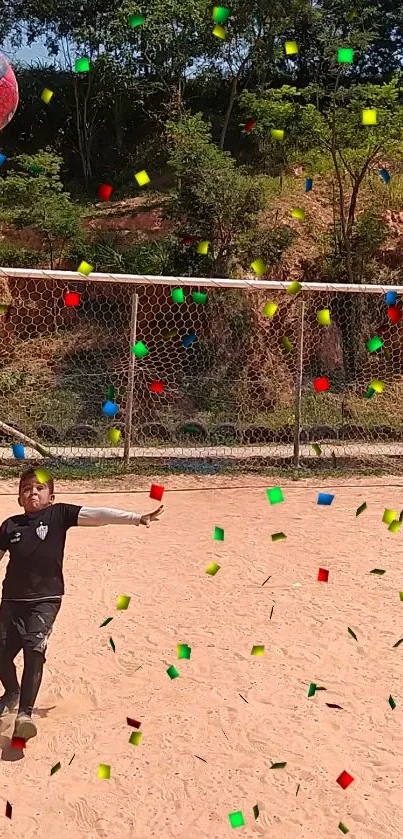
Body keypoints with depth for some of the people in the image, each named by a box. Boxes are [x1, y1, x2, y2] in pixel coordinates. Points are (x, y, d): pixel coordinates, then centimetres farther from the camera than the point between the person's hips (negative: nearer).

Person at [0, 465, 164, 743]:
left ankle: (25, 713, -12)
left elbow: (96, 515, -14)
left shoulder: (59, 514, -3)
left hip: (46, 599, -3)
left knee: (34, 650, -20)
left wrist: (138, 518, -23)